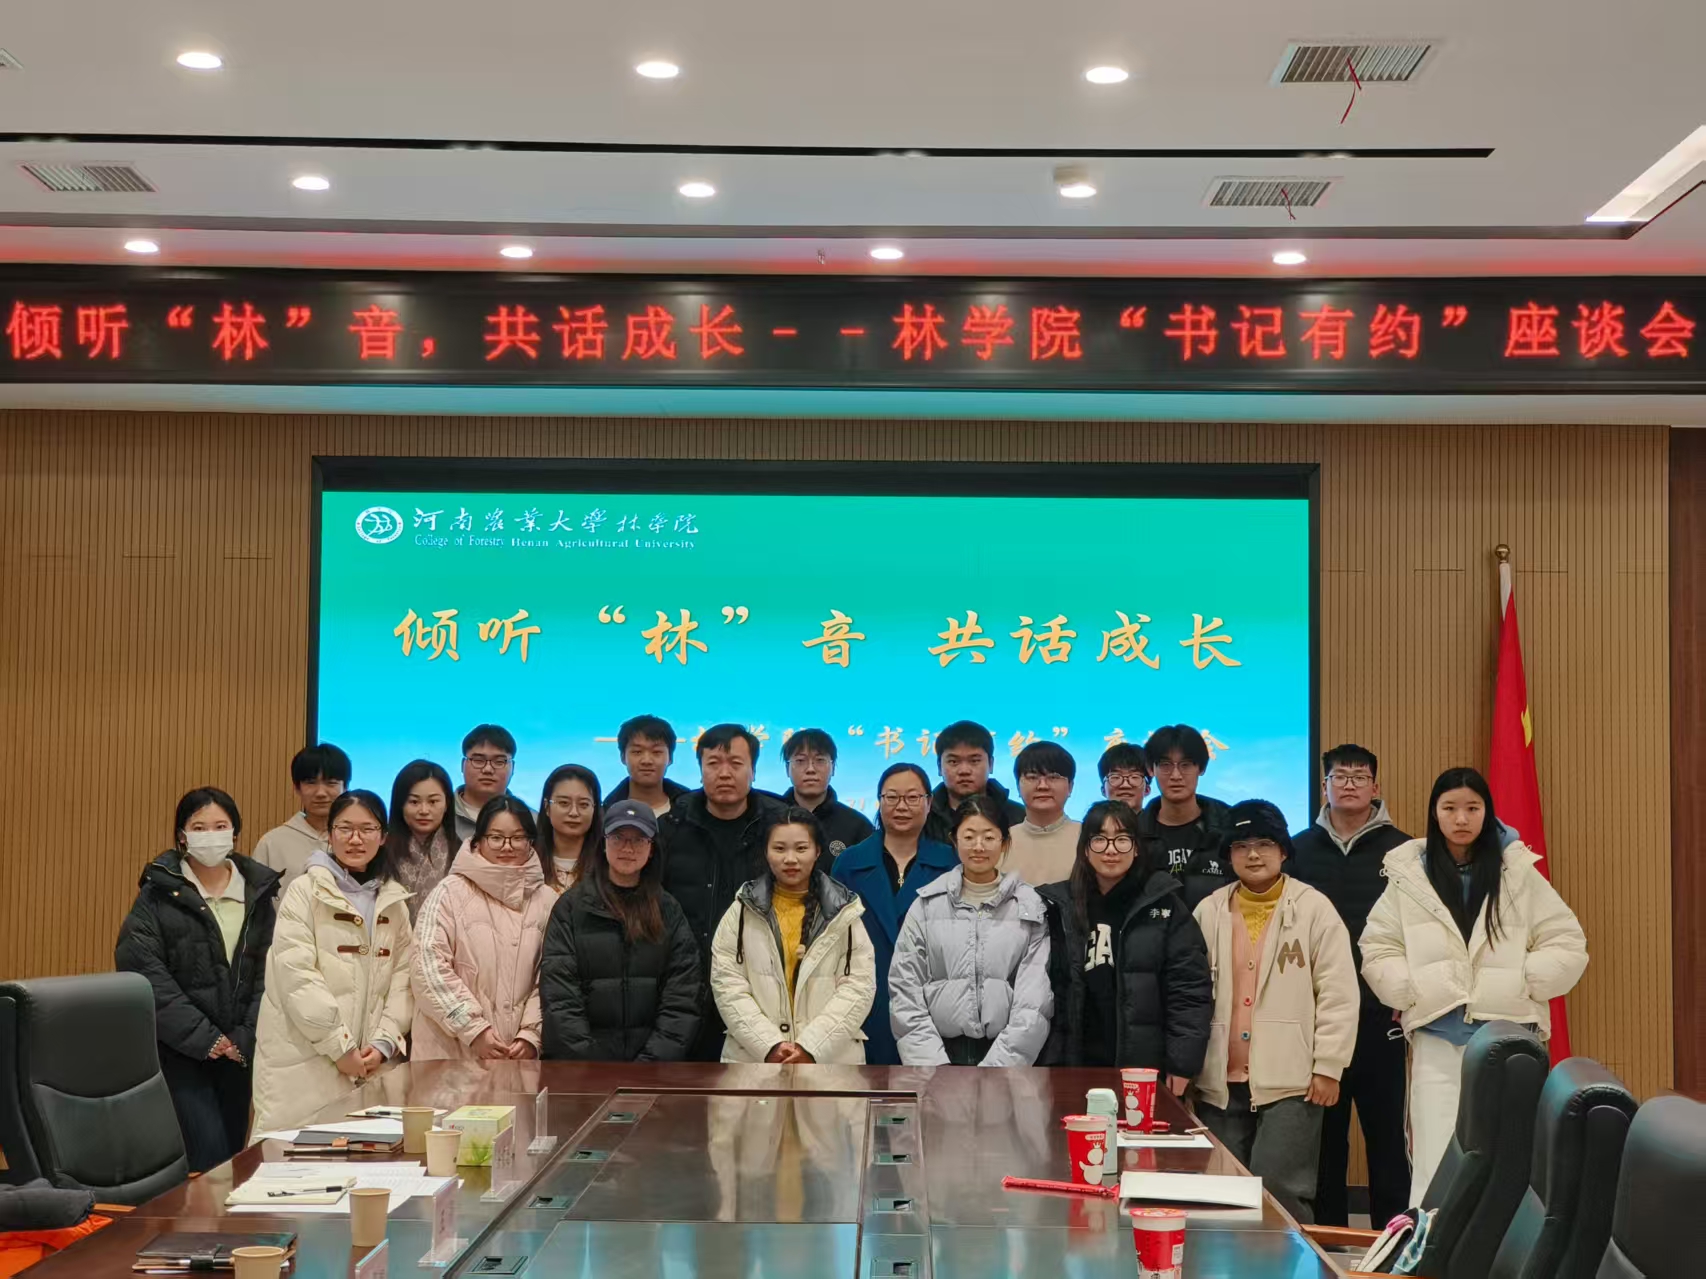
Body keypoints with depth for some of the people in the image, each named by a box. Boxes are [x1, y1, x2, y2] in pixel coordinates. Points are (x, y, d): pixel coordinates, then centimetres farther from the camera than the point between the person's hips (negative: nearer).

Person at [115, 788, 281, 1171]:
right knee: (210, 1159, -13)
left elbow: (270, 972, 4)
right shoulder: (159, 892, 0)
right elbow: (145, 973, -9)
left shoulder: (259, 891, 8)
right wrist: (202, 1037, -14)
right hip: (180, 1049, -3)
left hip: (241, 1049, 3)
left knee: (234, 1155, 6)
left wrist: (247, 1038, -9)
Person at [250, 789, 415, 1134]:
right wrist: (340, 1047, -13)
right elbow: (296, 976, -11)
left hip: (370, 1062, 4)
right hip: (304, 1062, -4)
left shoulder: (393, 899, 13)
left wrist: (383, 1042, -5)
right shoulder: (305, 891, -2)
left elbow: (403, 977, 9)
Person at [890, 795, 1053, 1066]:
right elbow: (905, 989, 2)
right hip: (941, 1051, 1)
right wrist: (935, 1066, -7)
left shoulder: (1031, 908, 2)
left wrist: (994, 1070, -10)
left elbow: (1035, 1000, -3)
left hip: (1007, 1055, -1)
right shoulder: (927, 905, 5)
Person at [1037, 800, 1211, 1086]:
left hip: (1146, 1070, -2)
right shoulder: (1060, 908, 6)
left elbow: (1190, 989, -3)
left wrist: (1182, 1064, -9)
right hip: (1077, 1066, 2)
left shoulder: (1165, 906, 0)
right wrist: (1050, 1064, 0)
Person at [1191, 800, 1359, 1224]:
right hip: (1221, 1083, 4)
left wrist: (1327, 1067, -8)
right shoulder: (1209, 912, 9)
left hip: (1290, 1081, -4)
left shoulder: (1314, 909, -1)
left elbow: (1338, 994, -4)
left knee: (1279, 1189, -9)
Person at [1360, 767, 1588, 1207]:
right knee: (1434, 1166, -4)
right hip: (1438, 1038, 0)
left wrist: (1518, 985, -8)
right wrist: (1416, 991, -8)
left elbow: (1568, 946, 3)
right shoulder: (1408, 875, 4)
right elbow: (1376, 952, 4)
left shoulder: (1518, 873, 3)